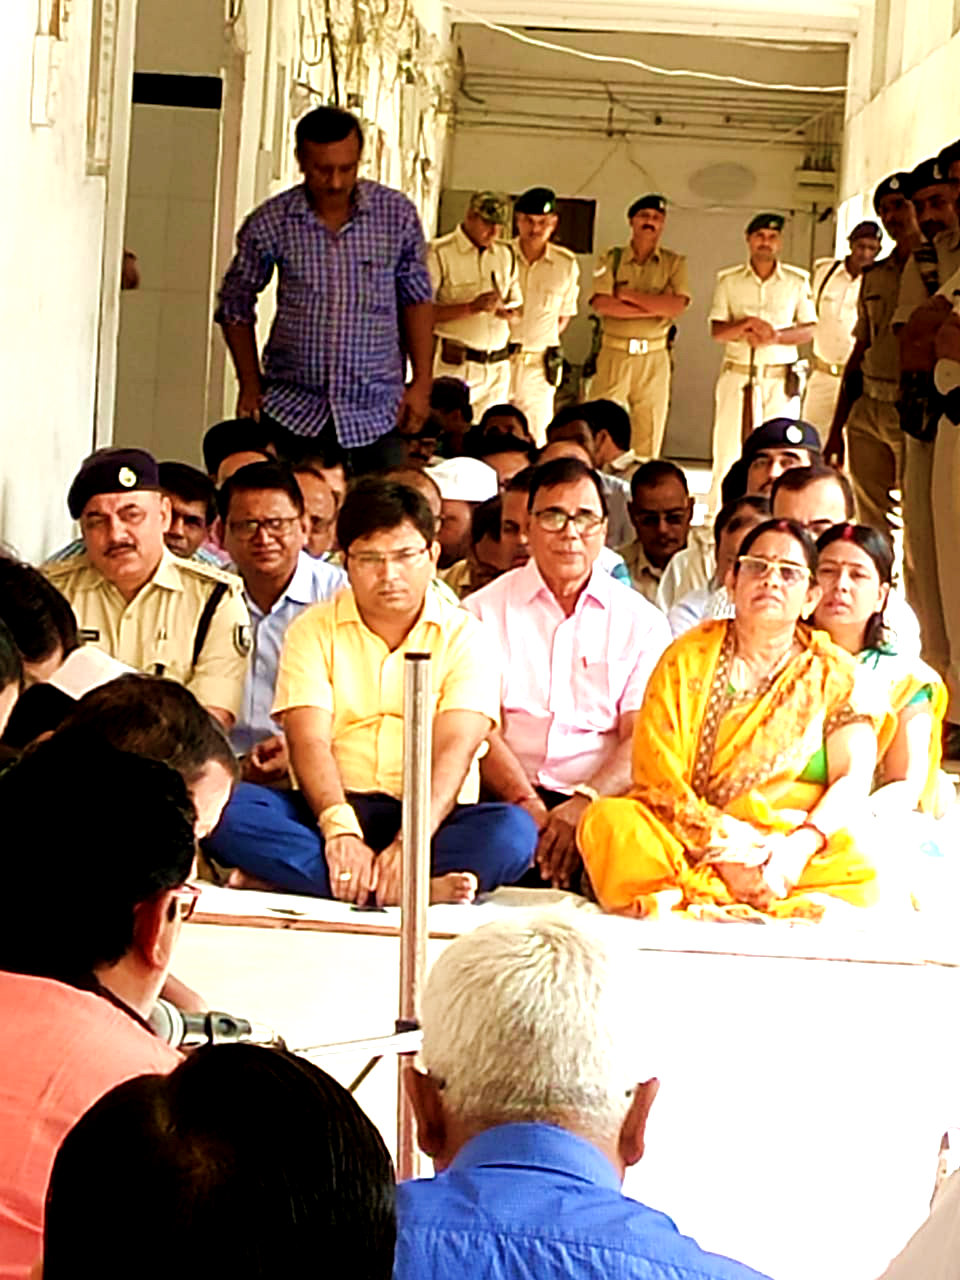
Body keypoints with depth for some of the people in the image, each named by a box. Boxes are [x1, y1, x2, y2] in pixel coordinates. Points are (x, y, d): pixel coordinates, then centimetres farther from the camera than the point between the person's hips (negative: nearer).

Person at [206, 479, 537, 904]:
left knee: (513, 830, -31)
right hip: (331, 810, 0)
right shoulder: (313, 629, 8)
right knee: (223, 810, -28)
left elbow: (455, 748, -8)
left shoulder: (463, 636, 6)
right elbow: (309, 740, -6)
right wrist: (340, 831, -26)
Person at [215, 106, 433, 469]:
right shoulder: (270, 223, -4)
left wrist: (421, 383, 4)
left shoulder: (397, 214, -2)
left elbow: (416, 299, 8)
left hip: (374, 415, 0)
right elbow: (235, 304, 9)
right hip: (290, 411, 0)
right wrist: (250, 385, 6)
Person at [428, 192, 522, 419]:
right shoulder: (439, 253, -5)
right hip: (453, 365, -5)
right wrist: (471, 308, -20)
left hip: (497, 366, 6)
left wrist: (505, 311, -4)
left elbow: (516, 304, 21)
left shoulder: (507, 254, 14)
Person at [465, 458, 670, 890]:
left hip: (602, 802, 1)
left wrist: (583, 804, -16)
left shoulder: (642, 622, 14)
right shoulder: (485, 611, 12)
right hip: (505, 799, -1)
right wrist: (527, 806, -17)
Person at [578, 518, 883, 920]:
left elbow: (854, 779, 2)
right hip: (688, 842, 1)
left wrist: (801, 845, -18)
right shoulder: (688, 657, 11)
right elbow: (656, 772, 0)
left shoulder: (835, 673, 13)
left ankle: (685, 895, -32)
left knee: (860, 882, -34)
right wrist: (723, 847, -14)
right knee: (608, 820, -30)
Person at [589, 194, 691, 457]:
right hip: (614, 354, -1)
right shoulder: (611, 259, 5)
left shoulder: (674, 263, 8)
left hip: (654, 357, 1)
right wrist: (656, 307, -11)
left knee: (648, 441, 3)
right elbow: (601, 303, -11)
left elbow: (678, 305, -9)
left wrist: (628, 295, -10)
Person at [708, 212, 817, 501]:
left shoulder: (797, 281, 7)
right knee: (728, 448, -2)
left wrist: (775, 336, -14)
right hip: (737, 376, 1)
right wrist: (743, 326, -18)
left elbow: (808, 330, 4)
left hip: (780, 379, 0)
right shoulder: (729, 280, 8)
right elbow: (716, 331, 2)